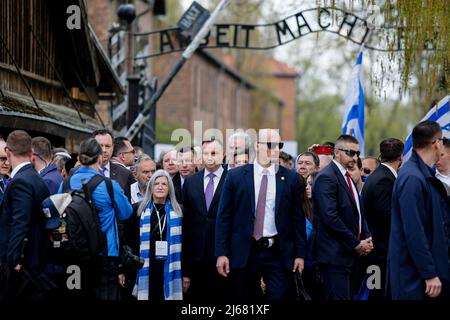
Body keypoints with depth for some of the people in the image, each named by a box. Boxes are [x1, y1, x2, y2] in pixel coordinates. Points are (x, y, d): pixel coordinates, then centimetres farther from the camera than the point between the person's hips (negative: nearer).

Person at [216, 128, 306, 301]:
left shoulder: (290, 178, 5)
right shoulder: (236, 176, 2)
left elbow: (298, 219, 6)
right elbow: (224, 217, 1)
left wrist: (300, 254, 1)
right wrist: (221, 253, -6)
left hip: (279, 253, 0)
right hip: (243, 253, 0)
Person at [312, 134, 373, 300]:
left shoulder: (348, 178, 17)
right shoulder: (326, 178, -12)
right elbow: (331, 217, -20)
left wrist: (367, 238, 5)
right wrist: (356, 244, -14)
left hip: (350, 255, 9)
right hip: (335, 255, -9)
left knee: (347, 296, 9)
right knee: (339, 297, -11)